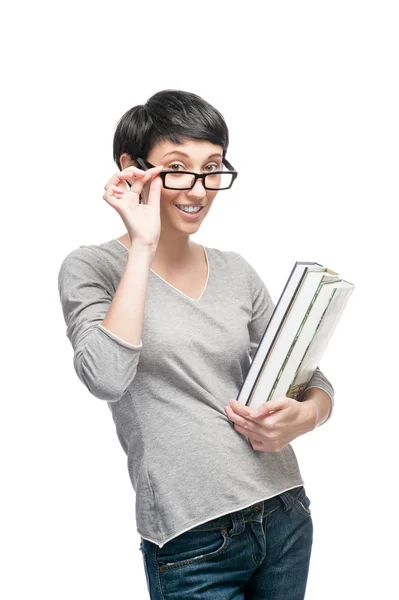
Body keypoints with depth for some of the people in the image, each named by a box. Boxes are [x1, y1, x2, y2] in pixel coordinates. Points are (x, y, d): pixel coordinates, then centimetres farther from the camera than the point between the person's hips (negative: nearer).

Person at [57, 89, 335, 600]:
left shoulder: (236, 272, 7)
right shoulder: (91, 268, -5)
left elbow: (313, 380, 12)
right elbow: (106, 379, -23)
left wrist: (303, 417, -11)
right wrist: (143, 248, -19)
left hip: (286, 516, 5)